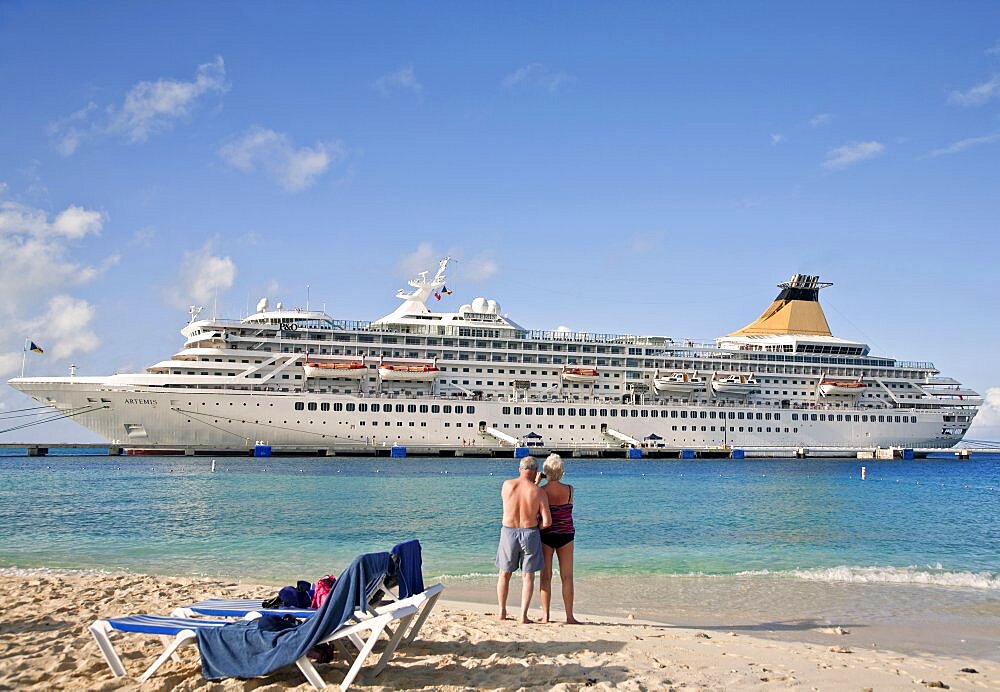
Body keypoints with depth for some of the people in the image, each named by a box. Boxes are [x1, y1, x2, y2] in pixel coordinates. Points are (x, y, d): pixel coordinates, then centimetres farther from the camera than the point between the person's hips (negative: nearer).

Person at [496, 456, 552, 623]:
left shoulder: (507, 485, -7)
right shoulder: (538, 492, -10)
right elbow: (547, 522, -12)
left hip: (508, 532, 2)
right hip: (529, 533, -1)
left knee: (504, 574, 18)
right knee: (528, 576, 9)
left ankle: (502, 612, 25)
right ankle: (523, 615, 5)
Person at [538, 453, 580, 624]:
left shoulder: (540, 491, -11)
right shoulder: (569, 490, -8)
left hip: (545, 535, 0)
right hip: (565, 536, 0)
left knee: (546, 576, 7)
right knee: (567, 577, 5)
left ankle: (545, 616, 8)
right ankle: (569, 616, 5)